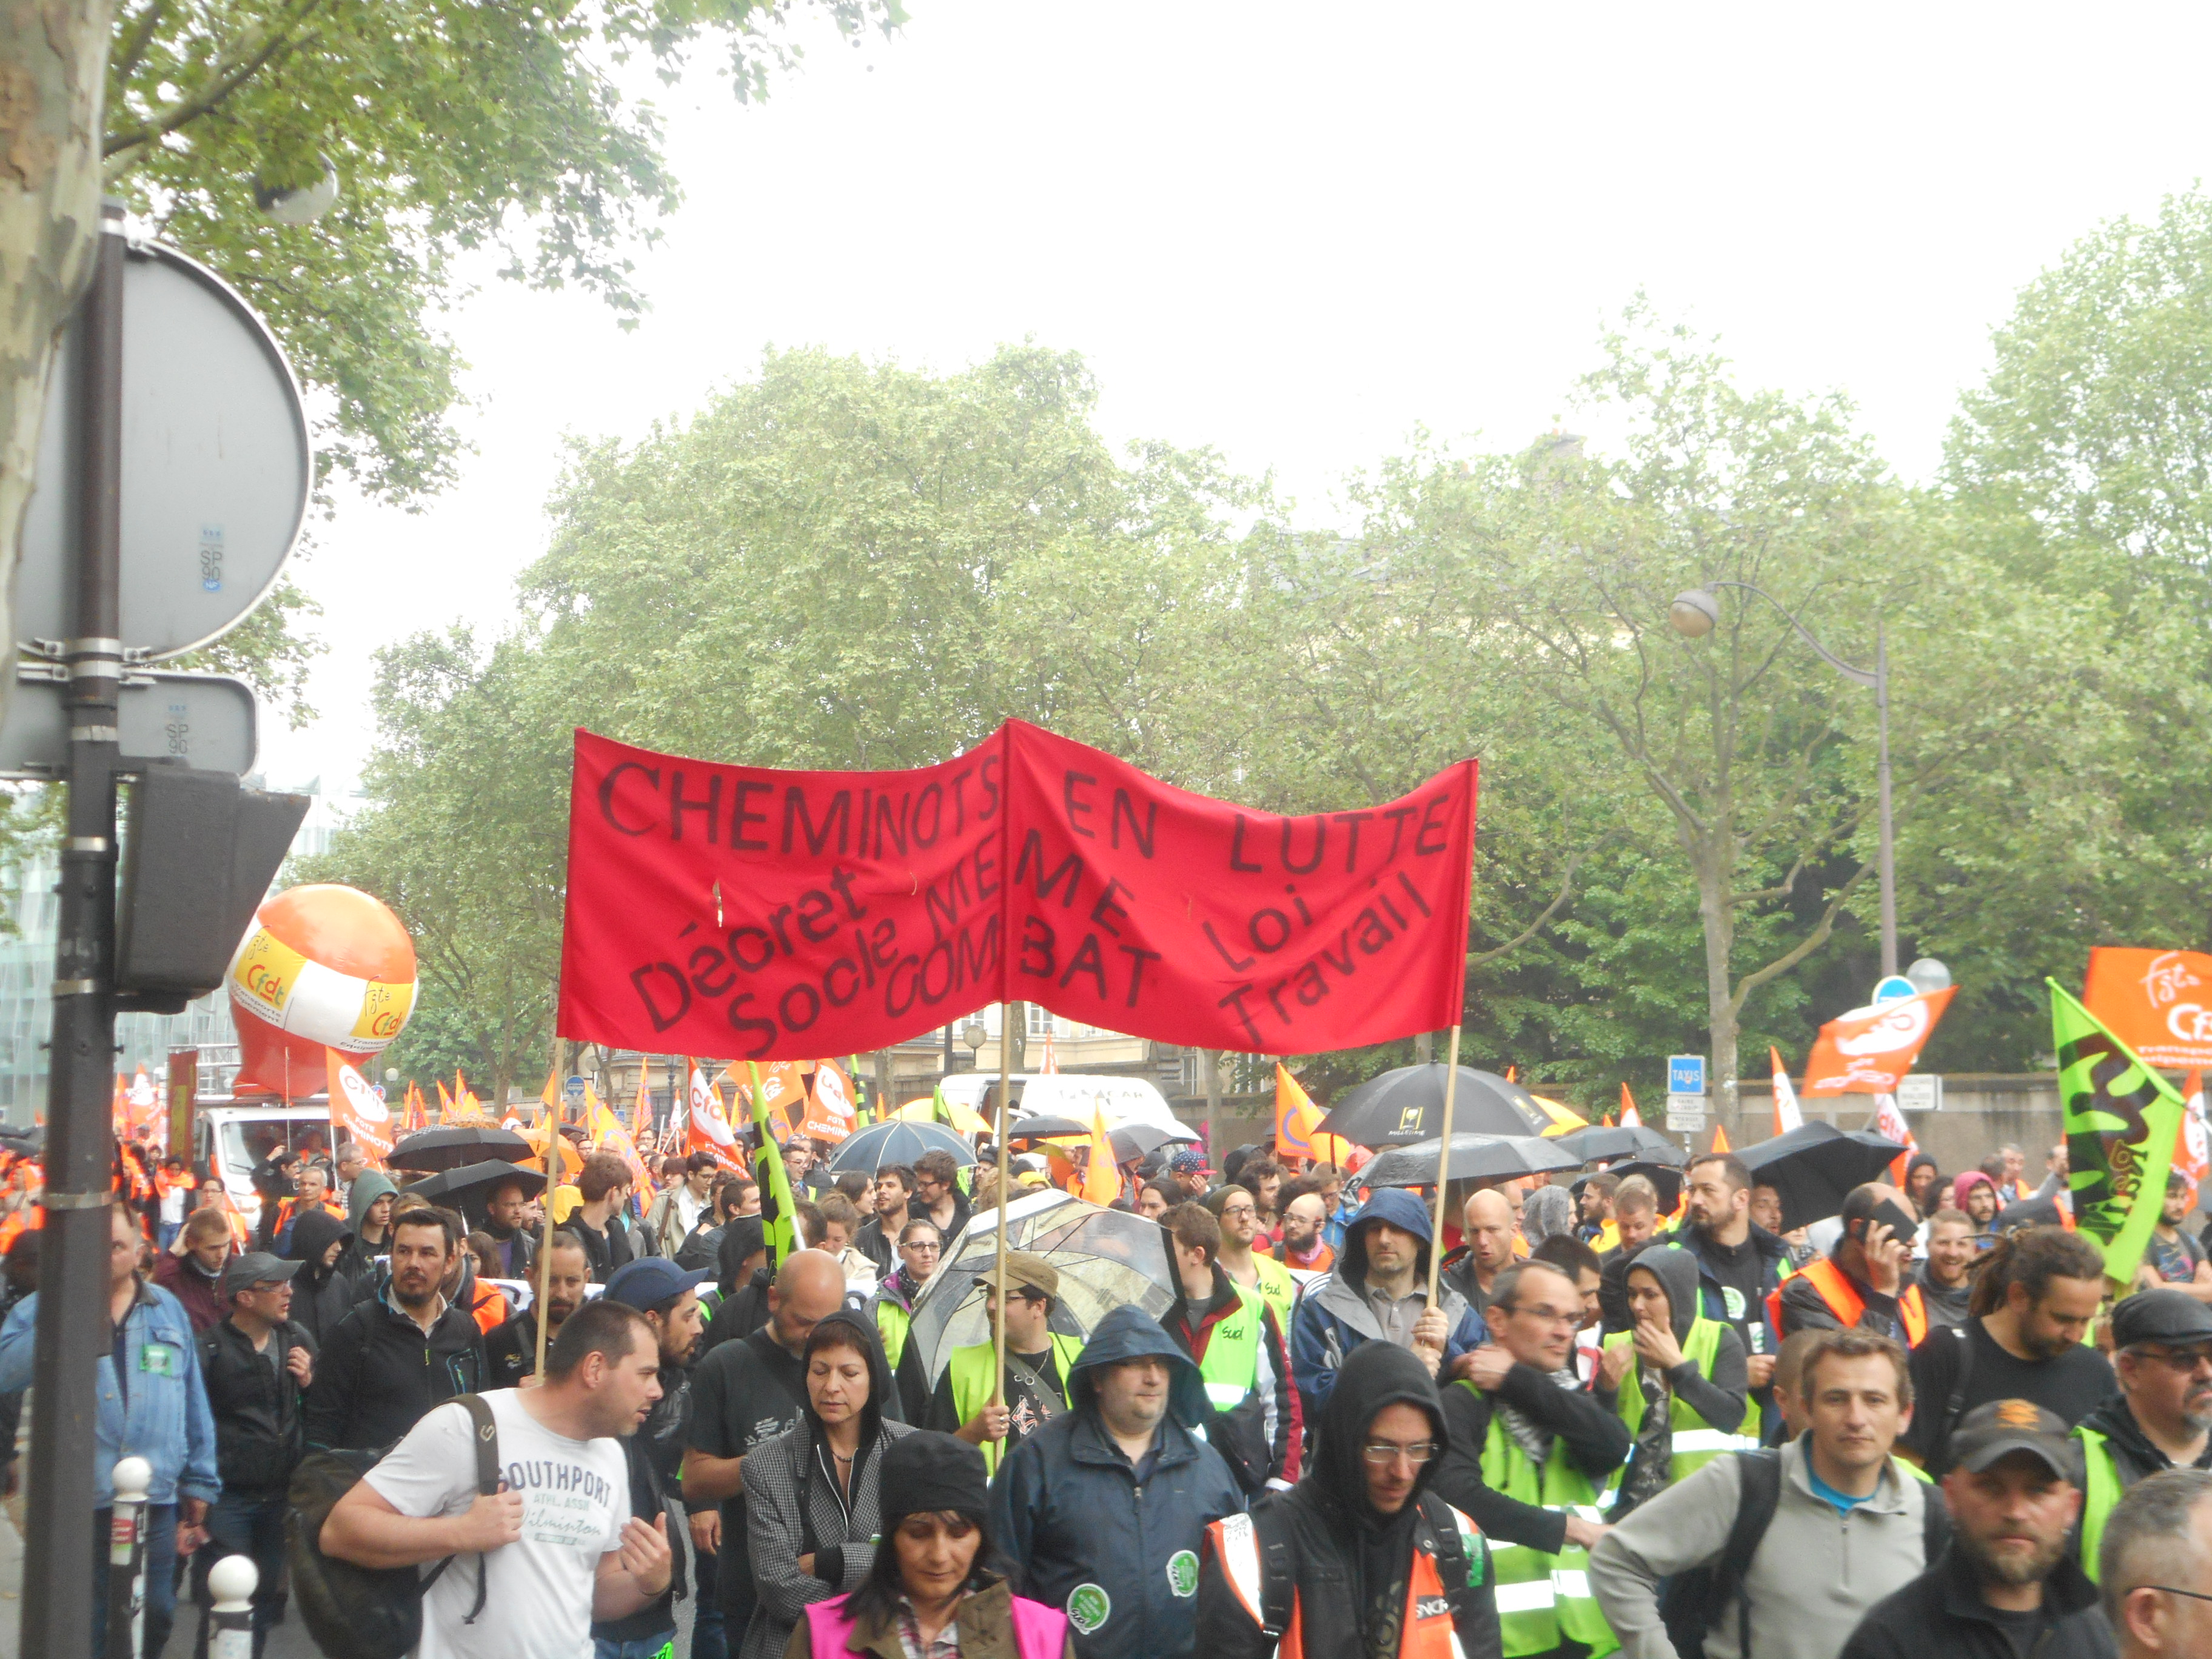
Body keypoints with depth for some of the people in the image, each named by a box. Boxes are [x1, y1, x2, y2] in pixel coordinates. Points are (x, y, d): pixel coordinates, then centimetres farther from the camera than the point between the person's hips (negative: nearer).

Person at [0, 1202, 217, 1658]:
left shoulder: (167, 1310, 10)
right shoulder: (44, 1308, 1)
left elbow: (193, 1403, 13)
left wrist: (199, 1481, 12)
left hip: (157, 1500, 3)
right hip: (77, 1504, -3)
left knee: (156, 1620, 12)